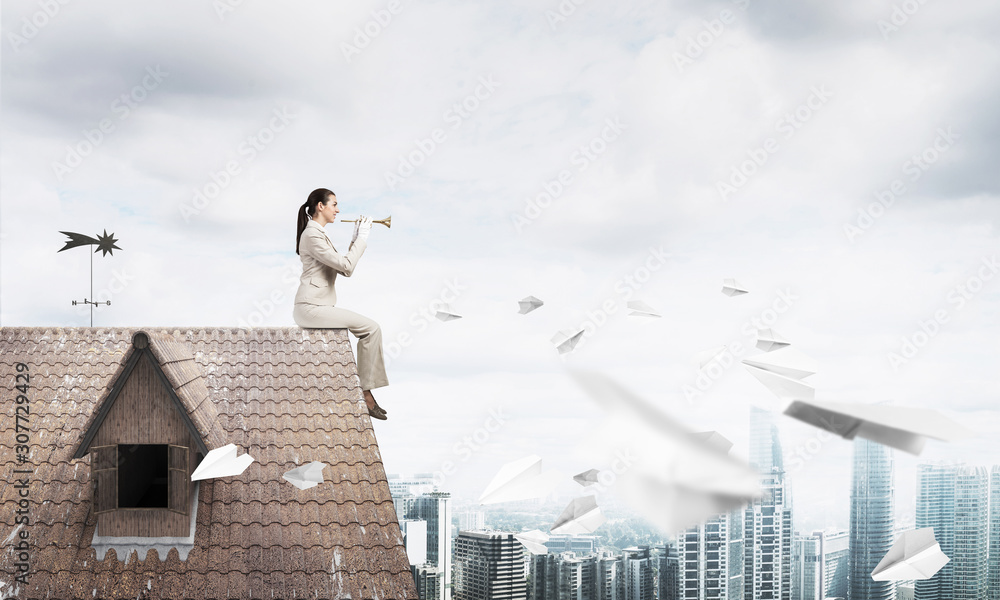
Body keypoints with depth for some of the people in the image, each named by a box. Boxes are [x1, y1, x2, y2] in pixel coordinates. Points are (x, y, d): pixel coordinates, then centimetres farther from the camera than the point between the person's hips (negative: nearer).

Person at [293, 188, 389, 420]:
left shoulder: (319, 234, 20)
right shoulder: (312, 235, -12)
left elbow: (345, 269, 16)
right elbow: (345, 265, -20)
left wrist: (357, 239, 8)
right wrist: (361, 238, -9)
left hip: (320, 305, 10)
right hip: (311, 307, -10)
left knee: (370, 328, 4)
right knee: (371, 328, -15)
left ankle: (366, 392, 1)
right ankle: (366, 393, -12)